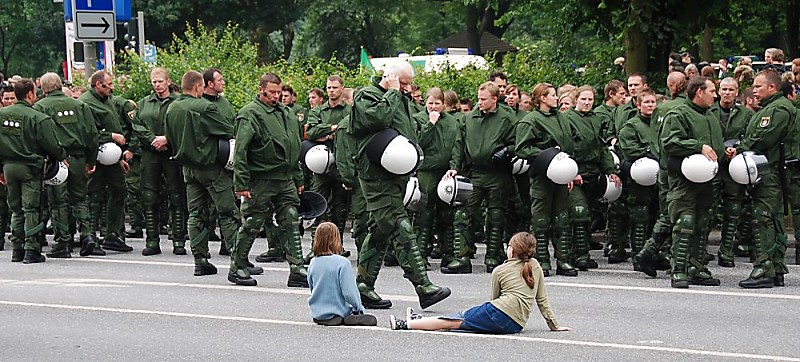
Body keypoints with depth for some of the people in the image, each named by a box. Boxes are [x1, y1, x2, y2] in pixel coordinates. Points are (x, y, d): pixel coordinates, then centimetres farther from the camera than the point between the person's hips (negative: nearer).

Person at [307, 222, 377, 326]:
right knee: (372, 320, 9)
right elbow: (349, 292, -19)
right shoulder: (342, 263, -18)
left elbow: (312, 289, 10)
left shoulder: (313, 263, -1)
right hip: (338, 312, -6)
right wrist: (359, 308, -1)